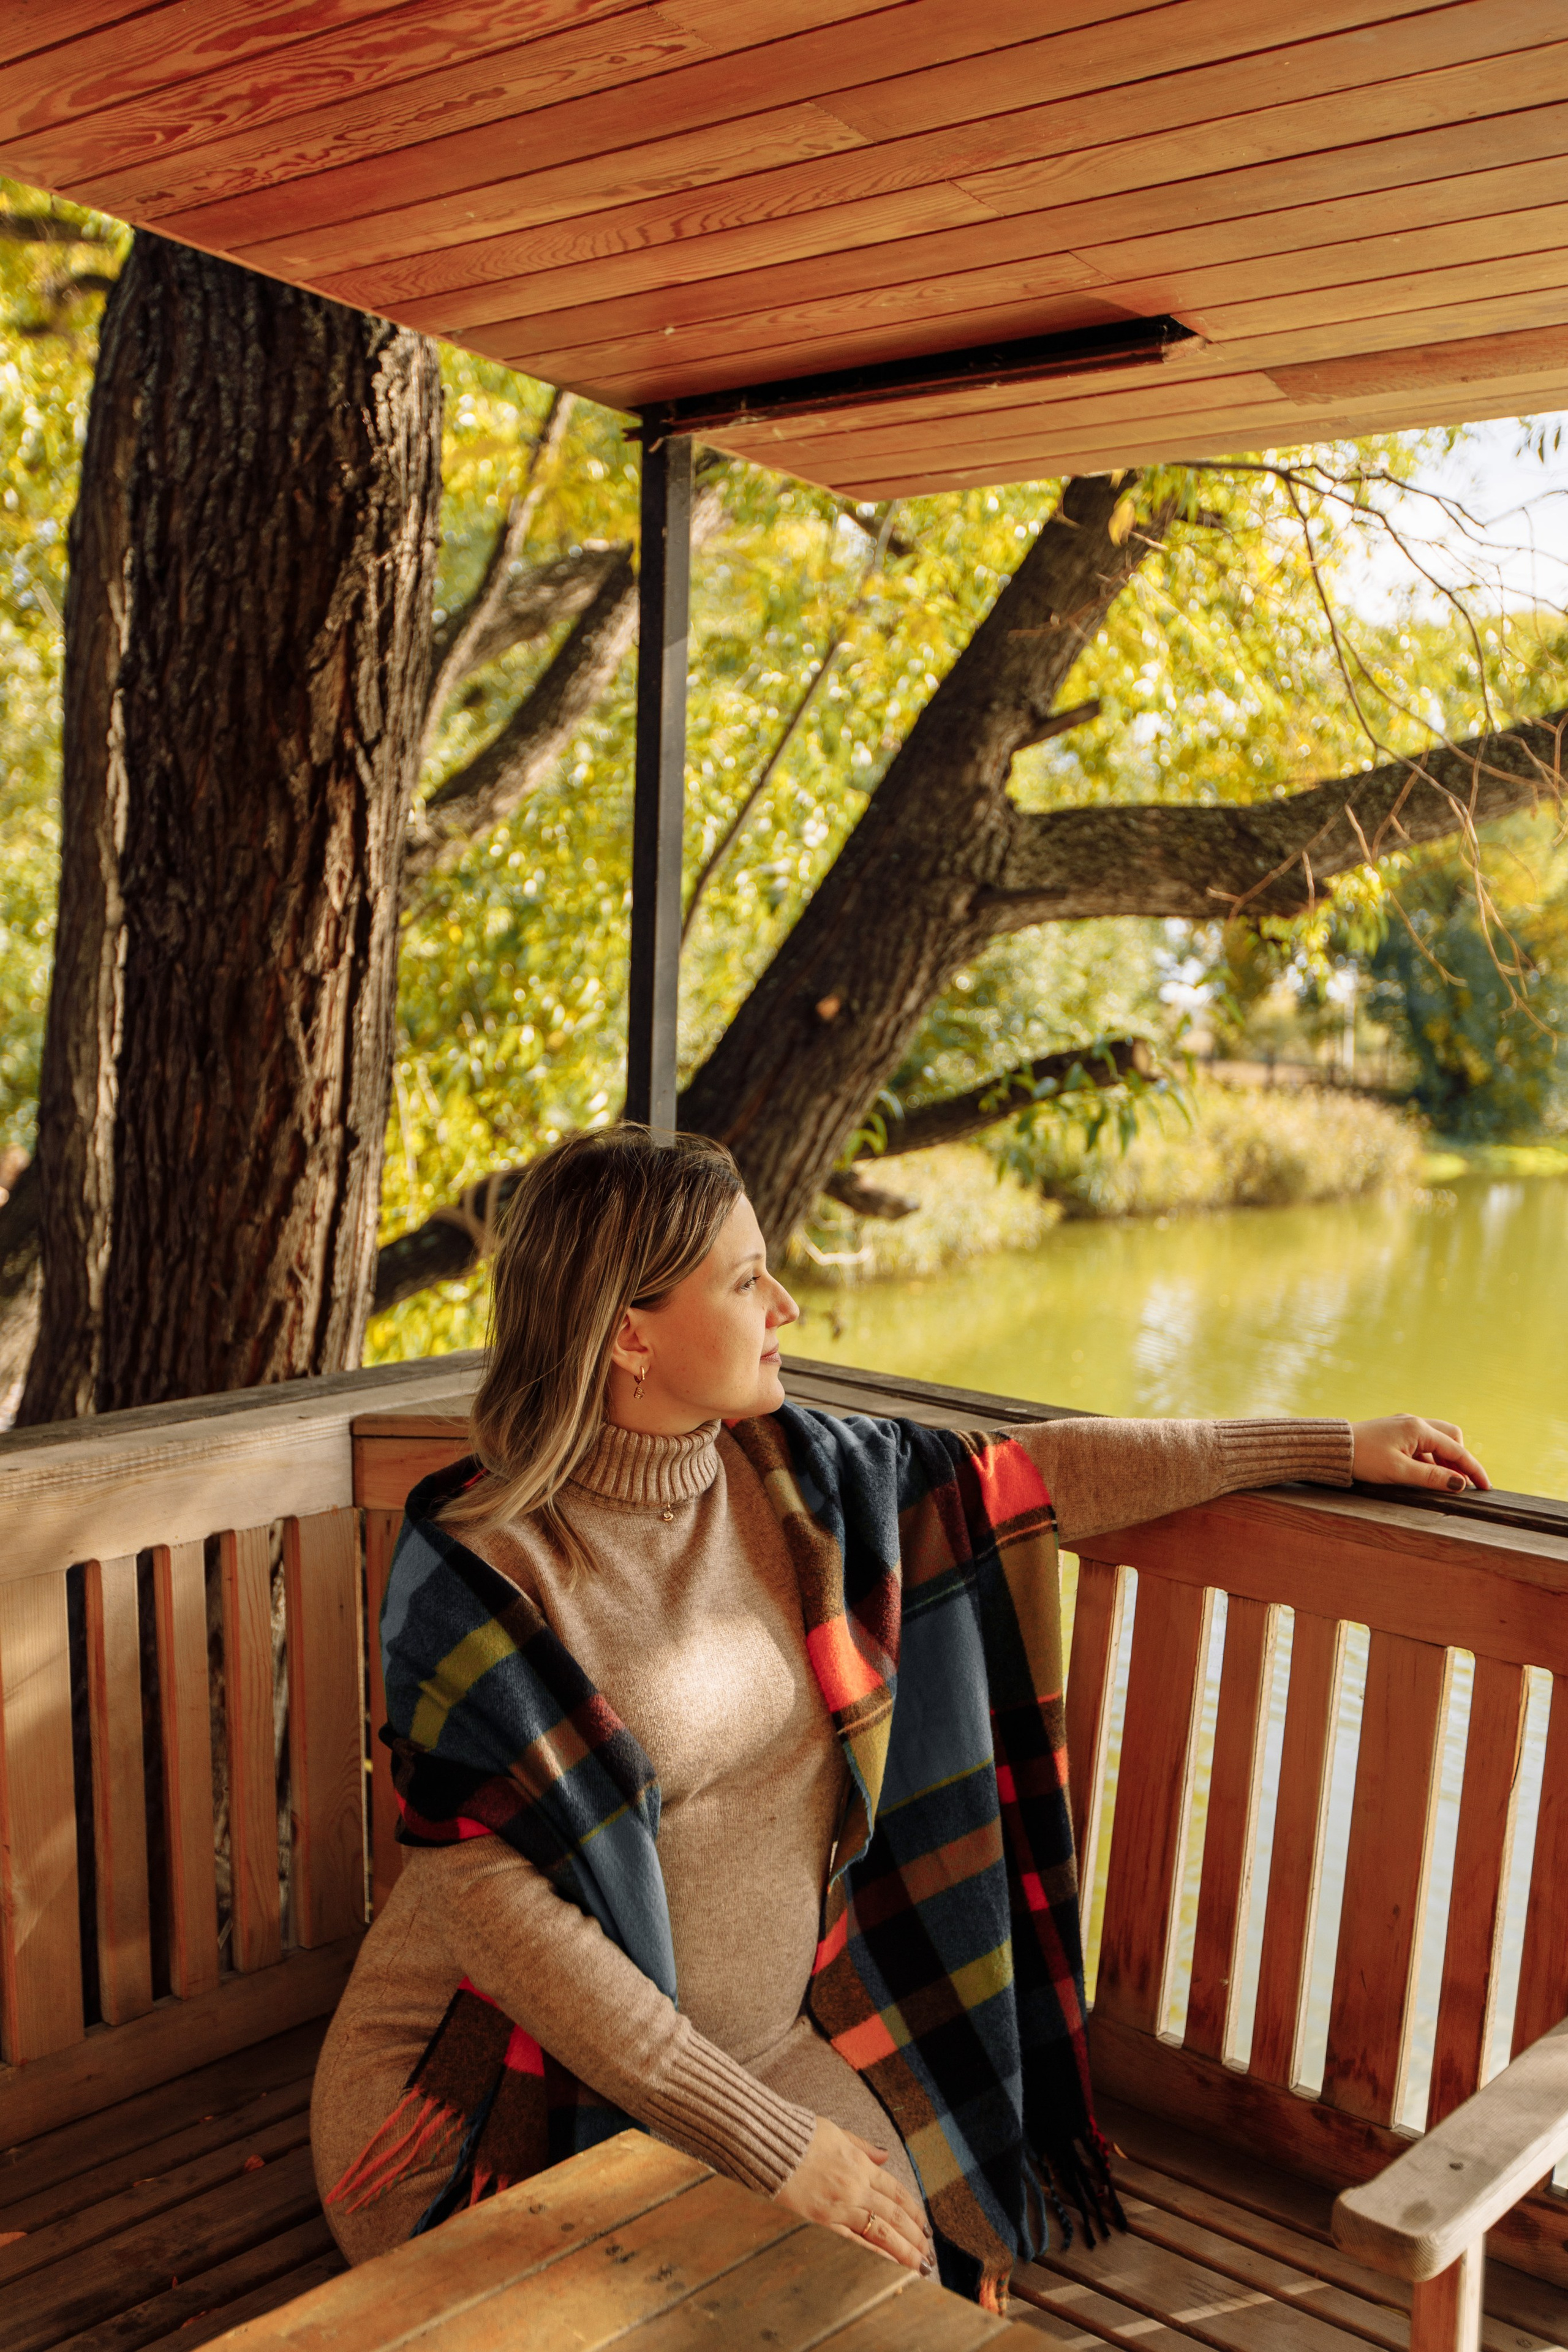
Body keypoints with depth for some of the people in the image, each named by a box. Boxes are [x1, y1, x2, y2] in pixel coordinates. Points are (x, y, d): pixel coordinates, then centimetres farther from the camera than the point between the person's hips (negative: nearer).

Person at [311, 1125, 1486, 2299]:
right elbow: (503, 1911, -23)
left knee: (906, 2268, -12)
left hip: (758, 2043, 5)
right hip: (506, 2101, -5)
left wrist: (1335, 1446, 7)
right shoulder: (479, 1570, -22)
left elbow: (1024, 1476, 4)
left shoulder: (787, 1474, -4)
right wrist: (763, 2138, -24)